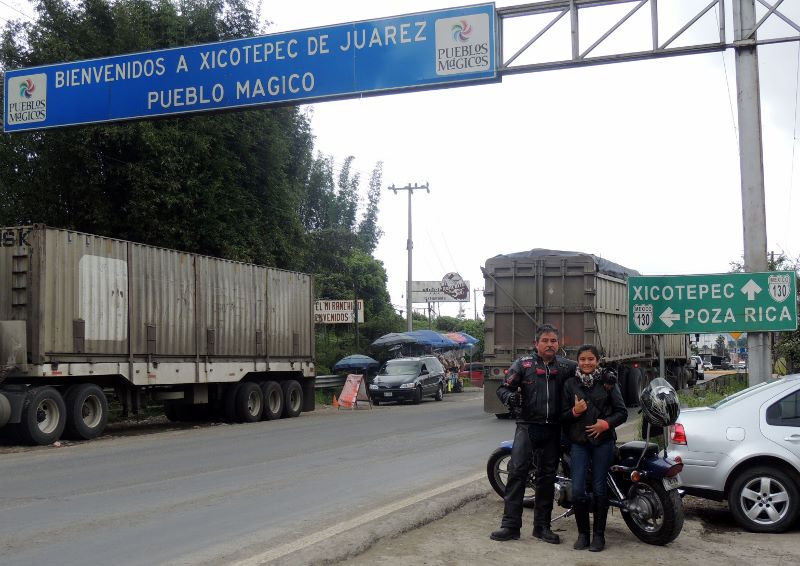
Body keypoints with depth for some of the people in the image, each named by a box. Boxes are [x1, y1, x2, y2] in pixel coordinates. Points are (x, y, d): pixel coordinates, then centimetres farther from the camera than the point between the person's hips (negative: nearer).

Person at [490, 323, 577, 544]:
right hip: (528, 426, -3)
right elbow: (504, 387, 0)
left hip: (553, 429, 3)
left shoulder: (566, 366, 8)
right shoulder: (523, 364, 1)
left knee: (547, 476, 10)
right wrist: (509, 397, -21)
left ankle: (542, 526, 20)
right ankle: (510, 524, -9)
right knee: (517, 471, -13)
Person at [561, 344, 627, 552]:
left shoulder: (607, 382, 3)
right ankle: (582, 533, 11)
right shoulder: (570, 383, 6)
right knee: (577, 490, -5)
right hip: (578, 442, 1)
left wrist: (606, 423, -13)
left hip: (603, 441, -1)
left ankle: (599, 535, 14)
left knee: (599, 489, 3)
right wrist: (575, 411, -13)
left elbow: (622, 412, 2)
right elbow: (563, 415, 7)